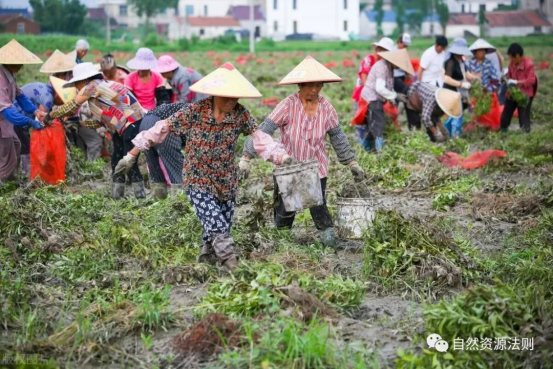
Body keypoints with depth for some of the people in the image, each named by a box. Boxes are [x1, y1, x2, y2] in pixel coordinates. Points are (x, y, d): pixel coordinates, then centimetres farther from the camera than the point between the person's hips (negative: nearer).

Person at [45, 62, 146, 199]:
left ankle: (141, 196, -6)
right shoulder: (103, 85, 19)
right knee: (116, 160, 12)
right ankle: (117, 196, 16)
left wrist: (51, 115, 11)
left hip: (132, 124, -10)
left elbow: (71, 107, -1)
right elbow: (99, 121, 20)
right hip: (124, 126, 10)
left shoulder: (92, 86, -8)